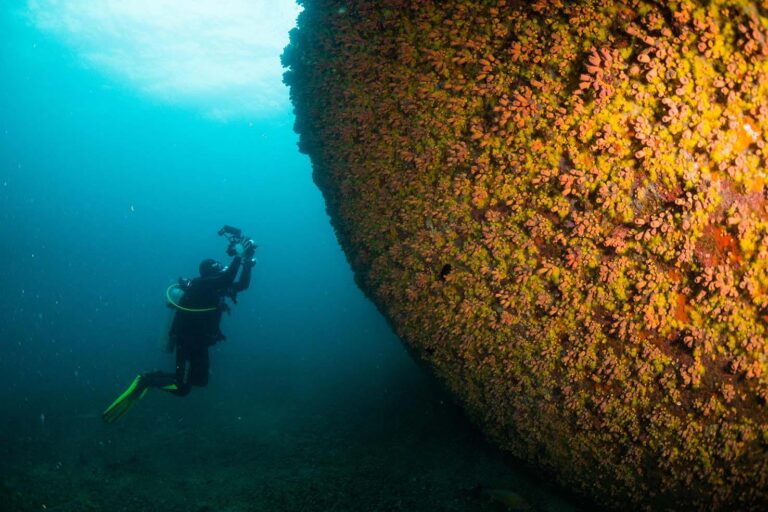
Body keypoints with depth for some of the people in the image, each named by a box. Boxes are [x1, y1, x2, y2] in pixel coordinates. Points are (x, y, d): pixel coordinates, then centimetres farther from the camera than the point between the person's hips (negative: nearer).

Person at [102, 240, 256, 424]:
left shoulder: (216, 289, 6)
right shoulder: (201, 284, -19)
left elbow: (243, 285, 8)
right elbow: (227, 279, -35)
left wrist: (247, 262, -1)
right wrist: (239, 255, -29)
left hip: (199, 344, 9)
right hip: (187, 343, -9)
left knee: (201, 381, 20)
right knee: (181, 388, -10)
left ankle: (157, 378, 25)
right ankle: (146, 381, 7)